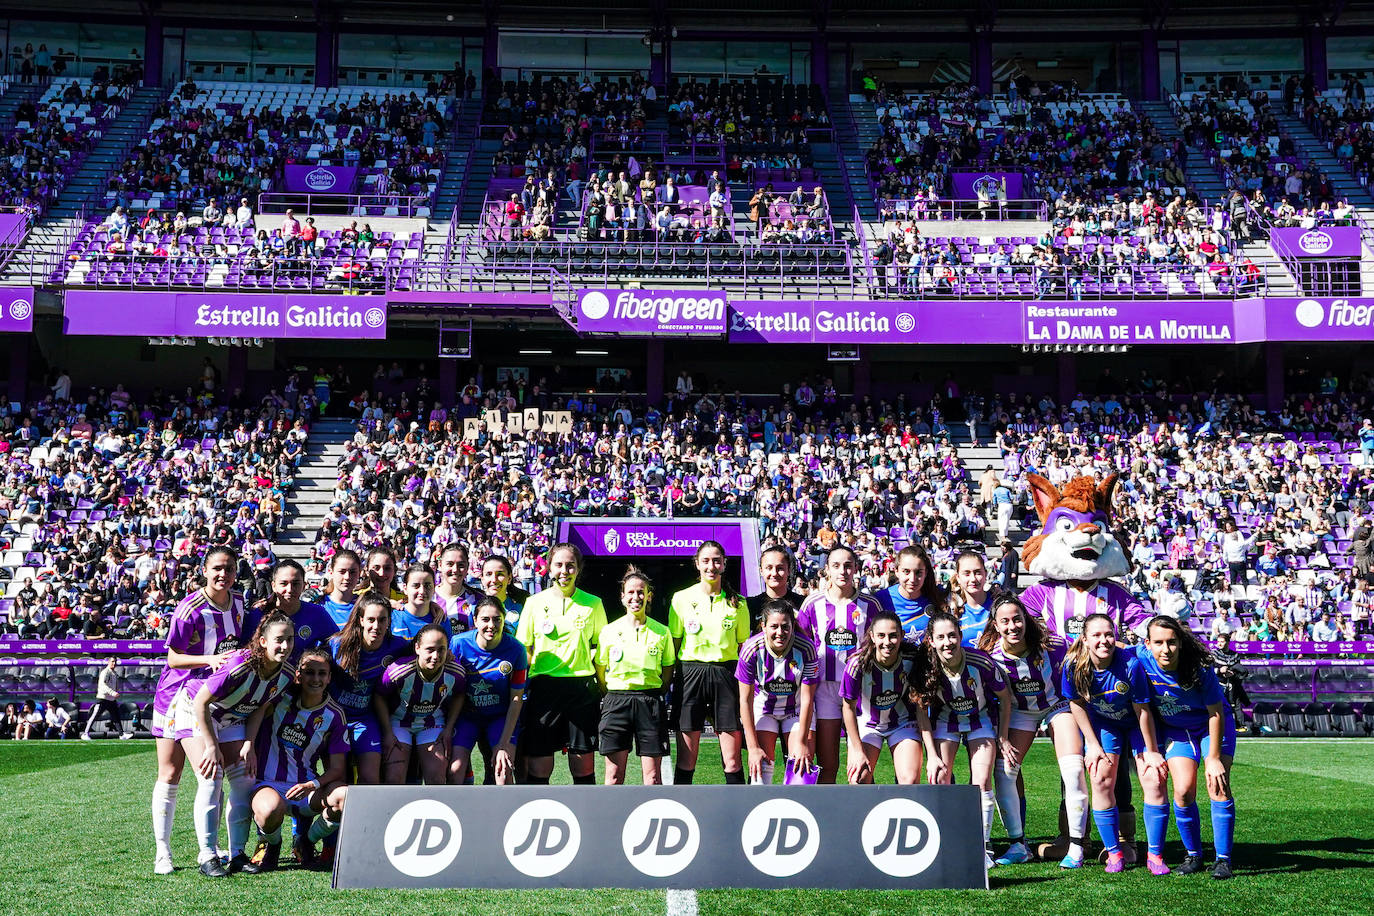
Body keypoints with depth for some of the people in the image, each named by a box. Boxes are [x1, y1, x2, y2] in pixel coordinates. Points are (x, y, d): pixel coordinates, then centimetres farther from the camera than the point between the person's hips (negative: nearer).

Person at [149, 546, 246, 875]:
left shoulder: (238, 603, 1)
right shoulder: (190, 609, -18)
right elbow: (173, 658, -15)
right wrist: (210, 659, -27)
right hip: (177, 696, -5)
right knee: (169, 776, 0)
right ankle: (162, 852, 7)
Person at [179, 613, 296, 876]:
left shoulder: (287, 674, -15)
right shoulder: (240, 666, -36)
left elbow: (260, 707, 0)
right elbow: (201, 702, -27)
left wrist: (248, 744, -11)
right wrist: (212, 746, -23)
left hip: (231, 719, 6)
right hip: (195, 710, -6)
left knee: (244, 780, -5)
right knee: (212, 778, -18)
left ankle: (237, 855, 2)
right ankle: (208, 857, -13)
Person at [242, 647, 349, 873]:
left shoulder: (335, 715, 1)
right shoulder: (279, 698, -3)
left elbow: (338, 768, -1)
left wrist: (314, 784, -19)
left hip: (307, 788, 2)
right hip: (269, 784, -2)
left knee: (347, 796, -28)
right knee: (271, 810, -38)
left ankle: (307, 842, 3)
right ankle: (270, 845, 1)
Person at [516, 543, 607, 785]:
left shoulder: (593, 604, 6)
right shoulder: (535, 603, 5)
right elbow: (522, 648, 9)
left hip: (582, 686, 0)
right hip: (544, 686, 0)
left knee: (584, 765, 1)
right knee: (538, 767, -1)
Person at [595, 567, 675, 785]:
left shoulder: (661, 632, 5)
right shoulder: (609, 631, 4)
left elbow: (667, 673, 12)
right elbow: (600, 673, 10)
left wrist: (652, 697, 5)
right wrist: (616, 697, 5)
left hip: (651, 700, 0)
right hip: (616, 700, 0)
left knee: (653, 776, 0)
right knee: (614, 776, -2)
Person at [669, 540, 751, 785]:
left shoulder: (737, 603, 7)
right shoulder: (682, 599, 6)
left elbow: (743, 647, 11)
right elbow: (673, 645, 8)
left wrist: (745, 686, 3)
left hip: (726, 675, 0)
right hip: (690, 674, 0)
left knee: (732, 762, -1)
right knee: (686, 760, 0)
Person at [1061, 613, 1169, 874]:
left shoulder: (1131, 665, -31)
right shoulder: (1074, 666, -24)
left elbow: (1143, 710, -21)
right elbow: (1077, 704, -7)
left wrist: (1152, 752, -13)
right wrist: (1093, 745, -5)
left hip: (1136, 723, -2)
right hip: (1102, 723, 2)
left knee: (1154, 781, -11)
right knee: (1101, 781, -10)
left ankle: (1155, 855, 0)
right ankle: (1114, 853, 3)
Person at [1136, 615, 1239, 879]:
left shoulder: (1200, 667, -30)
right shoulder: (1141, 659, -24)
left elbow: (1216, 713, -20)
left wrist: (1213, 758, -19)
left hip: (1212, 725, -2)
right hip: (1176, 729, 2)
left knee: (1218, 786, -16)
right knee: (1183, 791, -11)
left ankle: (1223, 860, -8)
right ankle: (1193, 855, 9)